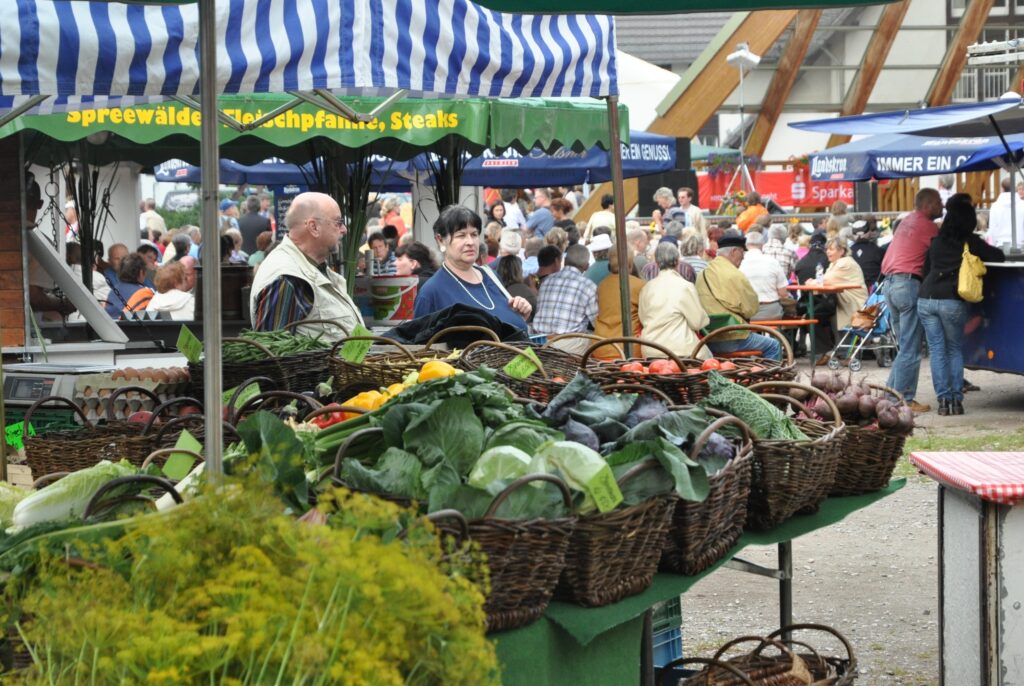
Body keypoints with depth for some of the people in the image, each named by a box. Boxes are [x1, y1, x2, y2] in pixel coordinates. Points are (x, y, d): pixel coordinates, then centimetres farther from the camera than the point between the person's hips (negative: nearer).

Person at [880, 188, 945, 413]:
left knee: (905, 346, 15)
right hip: (909, 284, -9)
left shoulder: (907, 221, 19)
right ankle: (903, 399, -6)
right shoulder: (928, 226, -6)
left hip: (889, 283, 9)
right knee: (910, 349, -5)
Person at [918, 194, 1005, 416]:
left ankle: (943, 399, 0)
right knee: (955, 350, 10)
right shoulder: (970, 242, 3)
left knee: (936, 350, 6)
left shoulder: (936, 242, 15)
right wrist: (978, 255, 27)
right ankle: (956, 399, 5)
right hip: (952, 301, -3)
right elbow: (999, 256, 9)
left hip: (926, 299, 3)